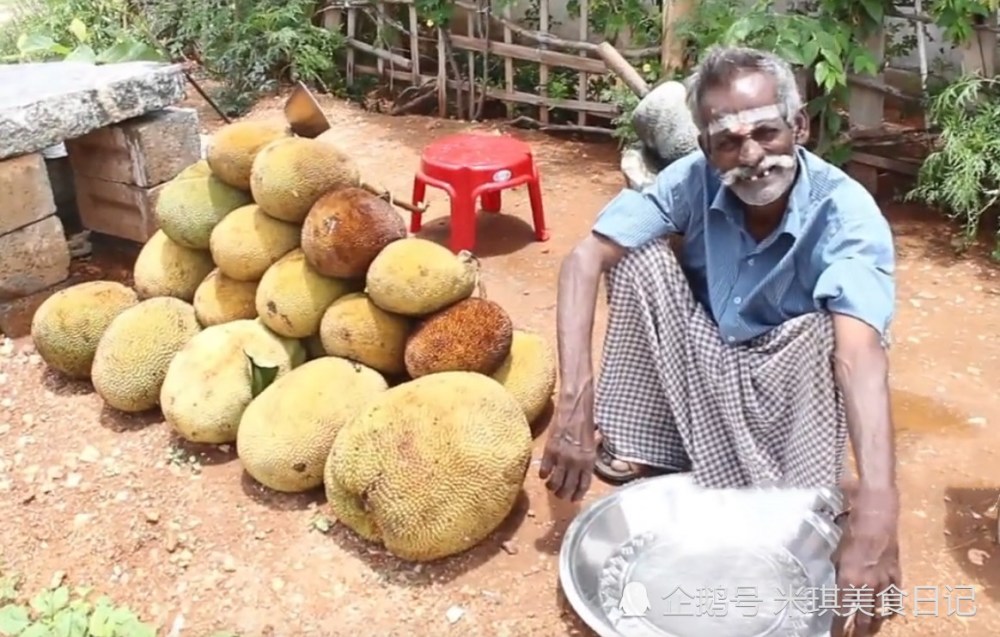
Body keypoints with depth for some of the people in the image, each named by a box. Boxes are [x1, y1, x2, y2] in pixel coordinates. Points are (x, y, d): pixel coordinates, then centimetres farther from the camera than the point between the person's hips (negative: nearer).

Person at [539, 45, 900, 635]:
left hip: (784, 377, -2)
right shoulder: (693, 179, -21)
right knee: (640, 256, -23)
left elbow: (860, 351, -44)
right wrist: (576, 401, -42)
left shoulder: (846, 213, -28)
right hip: (696, 361, 3)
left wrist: (877, 510, -58)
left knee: (826, 327, -35)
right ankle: (643, 452, -11)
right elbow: (586, 258, -30)